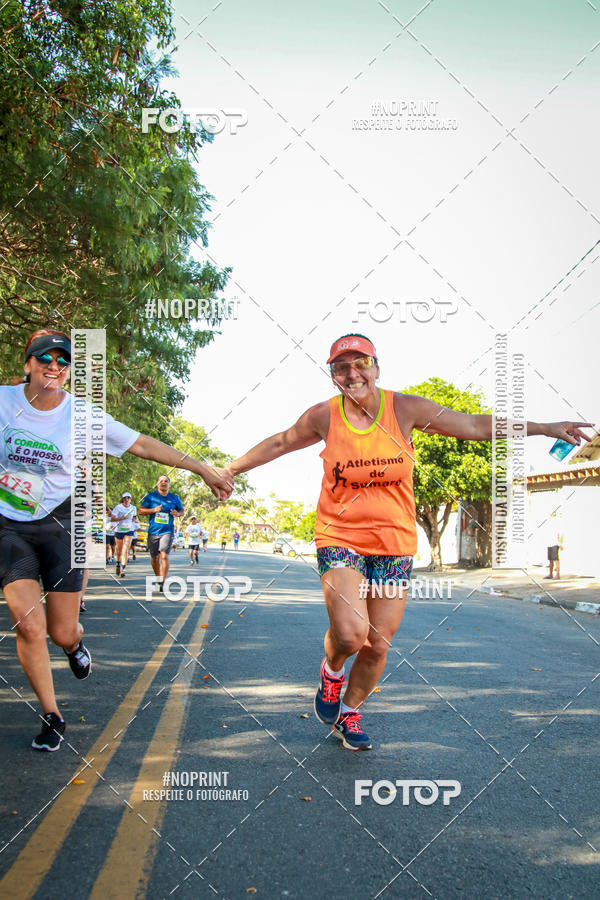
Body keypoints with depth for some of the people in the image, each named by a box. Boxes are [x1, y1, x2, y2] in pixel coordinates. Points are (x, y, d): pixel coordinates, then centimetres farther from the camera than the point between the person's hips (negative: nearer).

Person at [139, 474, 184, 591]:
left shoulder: (174, 498, 6)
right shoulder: (150, 496, 3)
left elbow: (181, 510, 19)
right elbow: (141, 511, 2)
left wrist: (177, 514, -4)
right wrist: (153, 510, -14)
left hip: (167, 532, -1)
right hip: (153, 532, 1)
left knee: (164, 556, -17)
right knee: (154, 558, 8)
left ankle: (162, 583, -15)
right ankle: (158, 579, 31)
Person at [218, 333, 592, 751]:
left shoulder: (404, 408, -5)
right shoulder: (324, 416, -4)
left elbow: (474, 425, 2)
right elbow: (279, 443, 13)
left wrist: (545, 428, 2)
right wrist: (231, 469, 21)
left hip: (395, 543, 2)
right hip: (340, 538, -1)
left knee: (378, 645, 7)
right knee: (350, 634, -19)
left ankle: (349, 713, 34)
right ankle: (332, 670, 19)